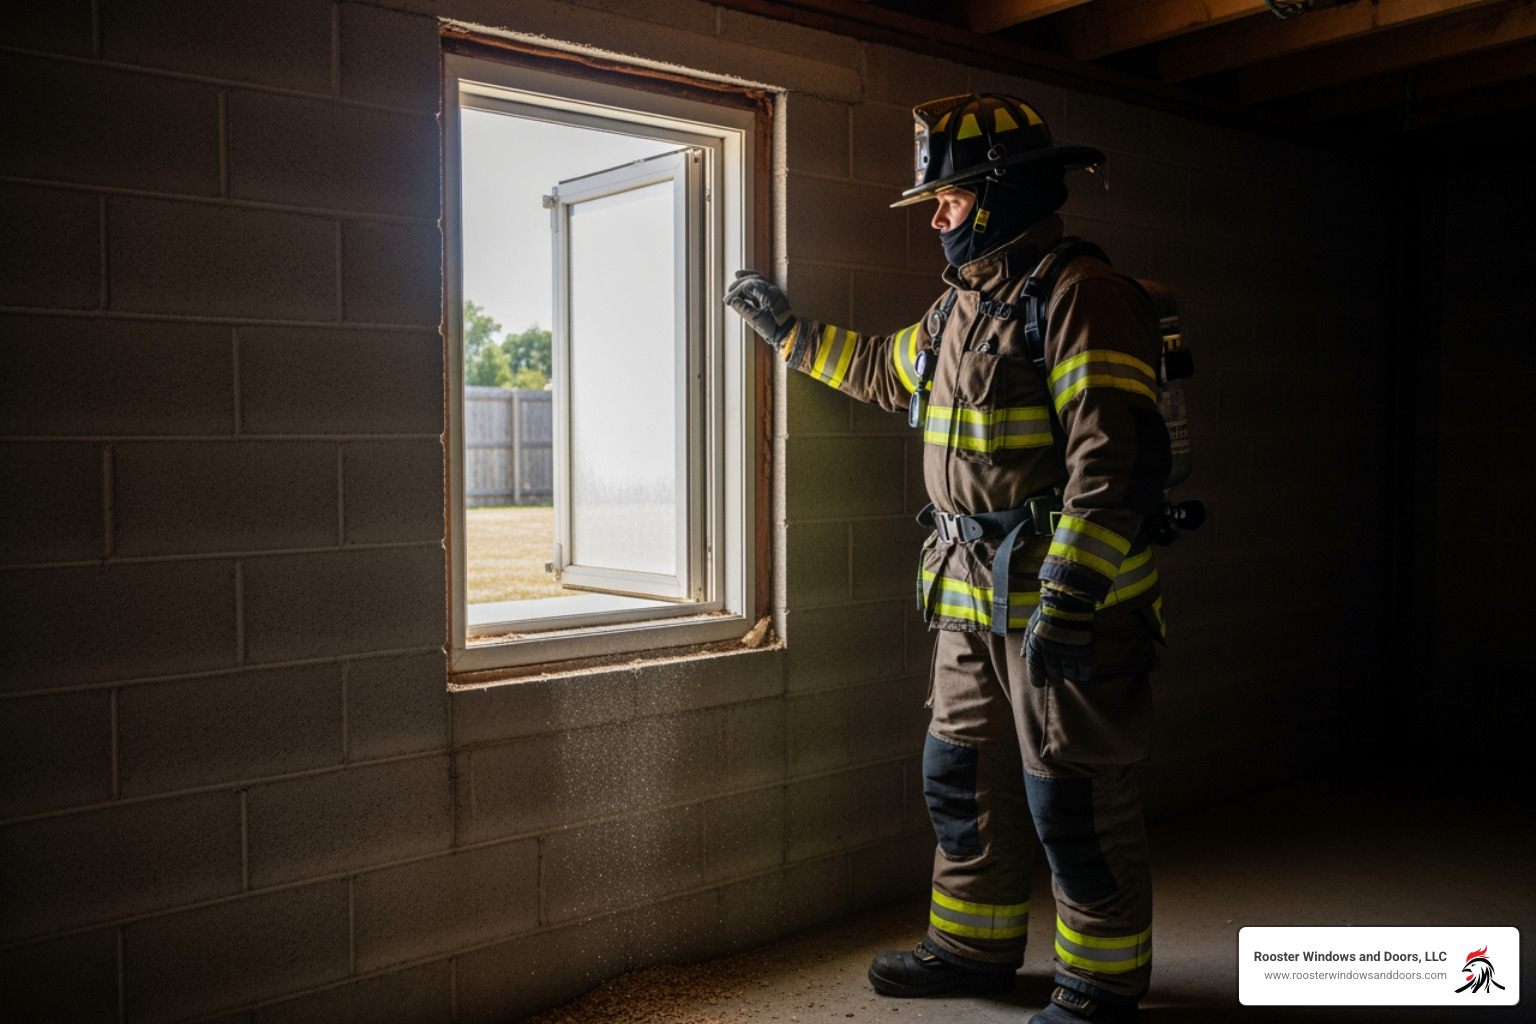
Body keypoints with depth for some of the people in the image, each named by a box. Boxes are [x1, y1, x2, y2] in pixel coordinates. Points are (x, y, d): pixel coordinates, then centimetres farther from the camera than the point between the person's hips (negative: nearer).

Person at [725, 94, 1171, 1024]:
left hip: (1070, 598, -9)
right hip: (974, 598, 9)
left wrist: (1067, 598, -28)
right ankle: (976, 946, 35)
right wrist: (788, 330, 38)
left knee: (1073, 802, 2)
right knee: (964, 779, 17)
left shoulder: (1081, 298, -15)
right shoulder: (961, 306, 15)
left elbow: (1112, 460, -23)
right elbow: (884, 369, 34)